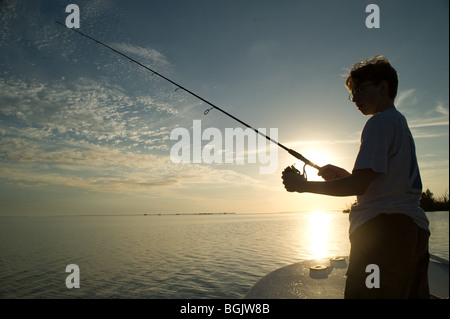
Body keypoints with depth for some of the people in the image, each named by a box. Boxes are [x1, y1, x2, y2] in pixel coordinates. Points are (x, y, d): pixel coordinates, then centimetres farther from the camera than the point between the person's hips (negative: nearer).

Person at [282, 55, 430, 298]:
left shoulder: (380, 122, -7)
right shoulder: (401, 123, 23)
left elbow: (359, 185, -16)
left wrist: (303, 185, -8)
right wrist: (342, 175, 16)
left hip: (383, 226, -10)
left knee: (364, 293, -8)